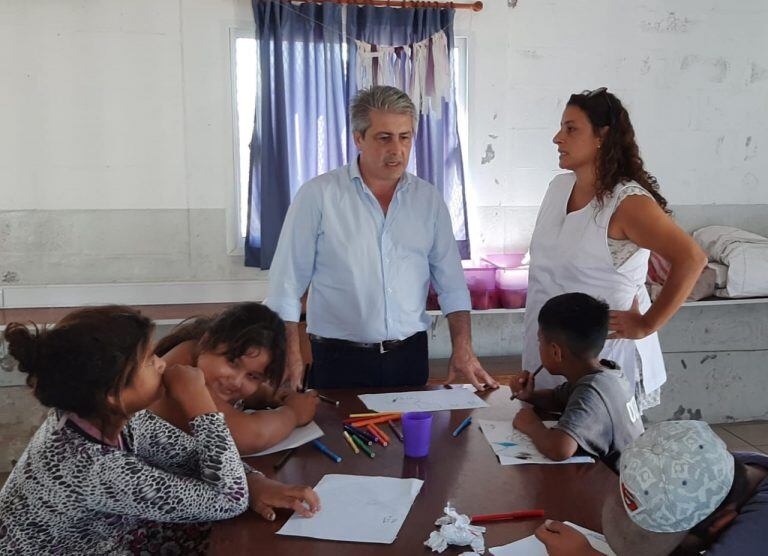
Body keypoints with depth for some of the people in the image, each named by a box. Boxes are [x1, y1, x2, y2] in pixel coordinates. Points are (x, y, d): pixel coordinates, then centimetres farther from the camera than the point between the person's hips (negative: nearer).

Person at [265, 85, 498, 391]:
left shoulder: (429, 199, 5)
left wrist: (463, 349, -3)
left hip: (410, 355, 3)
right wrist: (292, 356, -10)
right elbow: (287, 283, -5)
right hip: (338, 360, -3)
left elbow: (451, 282, 6)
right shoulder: (317, 195, -6)